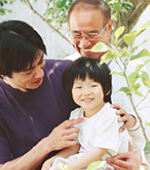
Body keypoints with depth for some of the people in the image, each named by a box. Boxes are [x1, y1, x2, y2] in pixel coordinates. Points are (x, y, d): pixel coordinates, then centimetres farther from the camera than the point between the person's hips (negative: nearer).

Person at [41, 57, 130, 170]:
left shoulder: (110, 116, -16)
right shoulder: (76, 115, 6)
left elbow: (99, 151, -19)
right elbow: (74, 147, 11)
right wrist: (51, 160, -3)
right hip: (85, 158, 6)